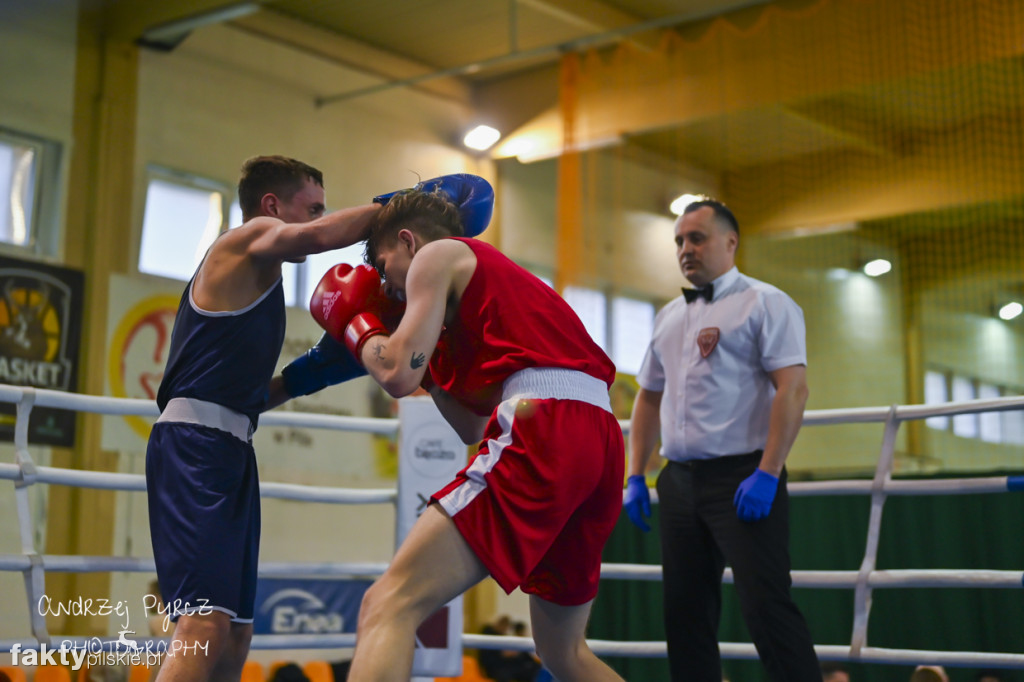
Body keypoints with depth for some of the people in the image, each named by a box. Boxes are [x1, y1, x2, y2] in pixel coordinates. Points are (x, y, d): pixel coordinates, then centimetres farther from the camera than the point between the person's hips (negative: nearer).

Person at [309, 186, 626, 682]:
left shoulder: (439, 254, 12)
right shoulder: (501, 277, 35)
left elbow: (397, 375, -3)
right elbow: (472, 427, 33)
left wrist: (351, 320, 16)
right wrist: (428, 359, 36)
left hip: (542, 427, -9)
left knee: (388, 608, -10)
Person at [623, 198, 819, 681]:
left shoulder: (763, 304, -3)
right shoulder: (669, 316, 18)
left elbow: (792, 388, -13)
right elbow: (648, 397, 22)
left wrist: (767, 475, -21)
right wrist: (636, 477, 13)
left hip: (741, 478, -7)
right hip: (679, 479, 7)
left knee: (766, 606, -11)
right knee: (685, 612, 8)